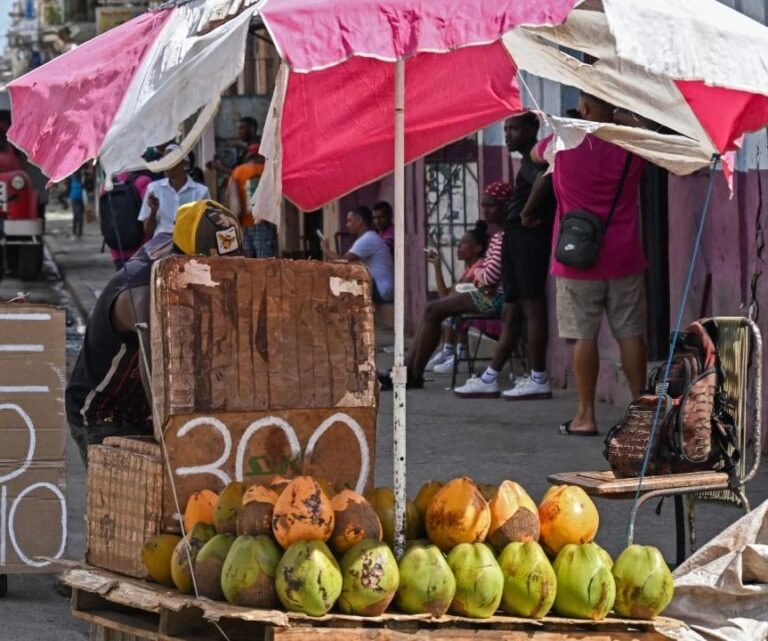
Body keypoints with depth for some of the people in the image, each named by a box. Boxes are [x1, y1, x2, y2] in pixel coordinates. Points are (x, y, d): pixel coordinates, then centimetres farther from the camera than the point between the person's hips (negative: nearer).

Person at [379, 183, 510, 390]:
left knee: (433, 311, -10)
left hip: (494, 298, -11)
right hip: (488, 295, 11)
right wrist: (480, 275, -3)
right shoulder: (499, 235, 17)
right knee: (433, 309, 8)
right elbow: (485, 270, 21)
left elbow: (491, 276, -23)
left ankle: (415, 375, -4)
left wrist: (478, 275, 0)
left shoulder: (505, 236, -17)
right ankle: (407, 369, 2)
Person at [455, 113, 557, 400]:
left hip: (528, 237, -11)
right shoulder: (528, 160, 22)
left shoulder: (534, 158, -9)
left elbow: (544, 179, -31)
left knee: (532, 306, -9)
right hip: (516, 239, 11)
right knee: (511, 314, 10)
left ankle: (539, 379, -8)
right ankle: (490, 379, 13)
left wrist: (527, 212, -20)